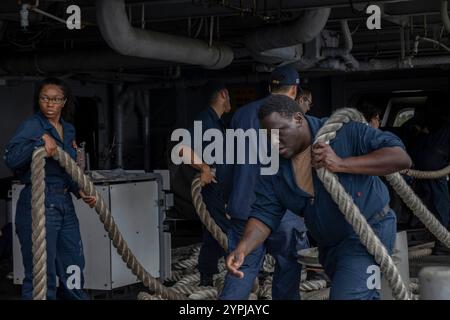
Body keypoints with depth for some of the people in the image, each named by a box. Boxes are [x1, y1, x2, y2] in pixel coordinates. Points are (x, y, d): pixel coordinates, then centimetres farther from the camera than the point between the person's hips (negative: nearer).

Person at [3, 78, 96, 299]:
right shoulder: (32, 125, -10)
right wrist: (41, 139, -33)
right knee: (42, 273, -4)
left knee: (74, 267, 15)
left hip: (65, 204, 8)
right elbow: (11, 158, -26)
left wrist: (80, 192, 8)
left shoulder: (69, 130, 12)